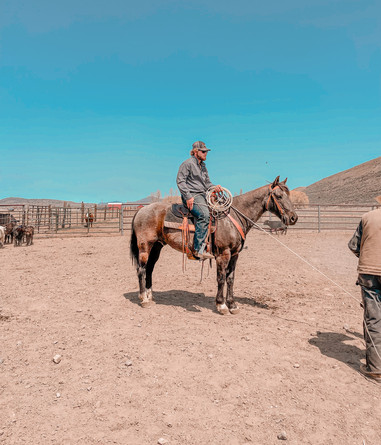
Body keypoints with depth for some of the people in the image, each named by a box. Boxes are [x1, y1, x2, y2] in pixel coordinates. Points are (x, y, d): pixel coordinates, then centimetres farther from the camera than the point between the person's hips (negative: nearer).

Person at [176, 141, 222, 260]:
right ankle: (198, 249, -30)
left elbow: (207, 182, 27)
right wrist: (188, 196, -19)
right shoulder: (187, 164, -2)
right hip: (192, 196, -9)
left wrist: (214, 188, 4)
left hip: (203, 195, 9)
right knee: (204, 214, -32)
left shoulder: (203, 165, 24)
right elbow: (180, 181, -9)